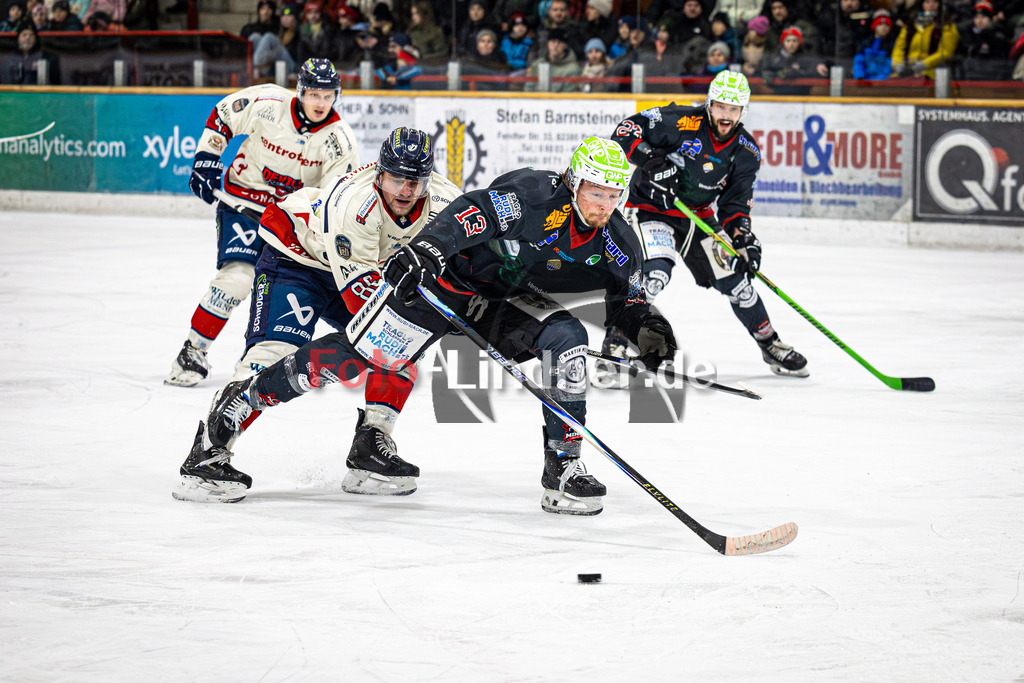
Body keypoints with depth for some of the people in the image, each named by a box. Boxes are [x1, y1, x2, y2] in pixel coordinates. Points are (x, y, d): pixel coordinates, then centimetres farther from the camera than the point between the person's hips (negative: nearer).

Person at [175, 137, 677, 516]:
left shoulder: (616, 243, -6)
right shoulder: (534, 197, -25)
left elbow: (626, 298, 6)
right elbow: (472, 212, -32)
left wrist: (644, 325, -14)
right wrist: (424, 249, -46)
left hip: (508, 301, 6)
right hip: (443, 277, -6)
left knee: (564, 336, -20)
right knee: (357, 353, -13)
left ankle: (563, 467, -12)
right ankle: (230, 413, -7)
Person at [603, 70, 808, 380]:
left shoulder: (746, 151, -4)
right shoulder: (681, 122, -21)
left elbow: (736, 202, -1)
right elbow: (628, 130, -22)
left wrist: (743, 235, -18)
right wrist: (650, 160, -36)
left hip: (699, 215, 6)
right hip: (651, 207, -5)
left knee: (735, 278, 5)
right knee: (654, 271, -29)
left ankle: (771, 346, 24)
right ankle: (615, 343, -20)